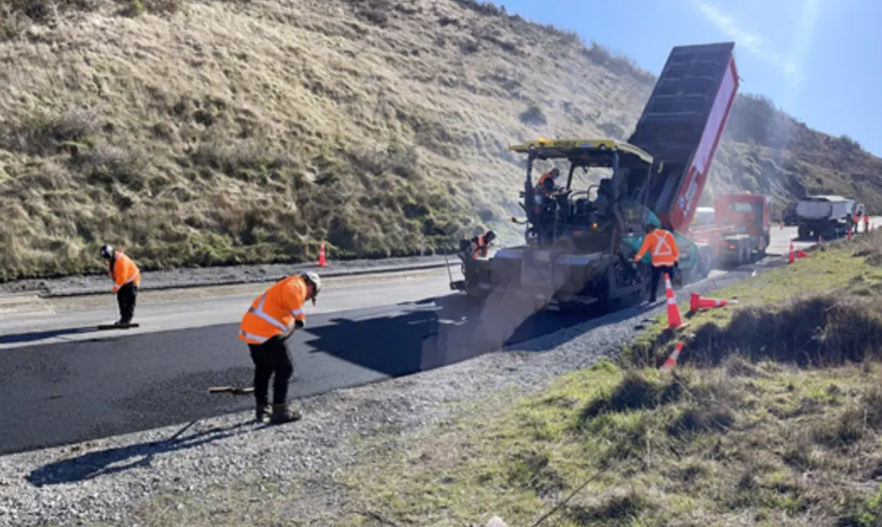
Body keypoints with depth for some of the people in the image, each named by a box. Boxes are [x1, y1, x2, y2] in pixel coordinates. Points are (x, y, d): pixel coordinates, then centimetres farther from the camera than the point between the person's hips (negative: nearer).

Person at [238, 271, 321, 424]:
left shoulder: (282, 286, 28)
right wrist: (300, 316, -18)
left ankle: (262, 410, 30)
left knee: (263, 370, 21)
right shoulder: (297, 284, -2)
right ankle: (280, 411, 5)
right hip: (266, 332, -9)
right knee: (285, 369, 2)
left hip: (251, 329, 9)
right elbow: (291, 295, -26)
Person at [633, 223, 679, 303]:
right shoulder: (668, 234, 11)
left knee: (655, 279, 7)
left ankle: (652, 297, 3)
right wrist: (676, 259, 13)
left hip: (657, 261, -2)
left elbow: (643, 248, -7)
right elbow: (674, 247, 9)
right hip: (669, 261, 2)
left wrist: (636, 259, -8)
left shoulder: (650, 236, 1)